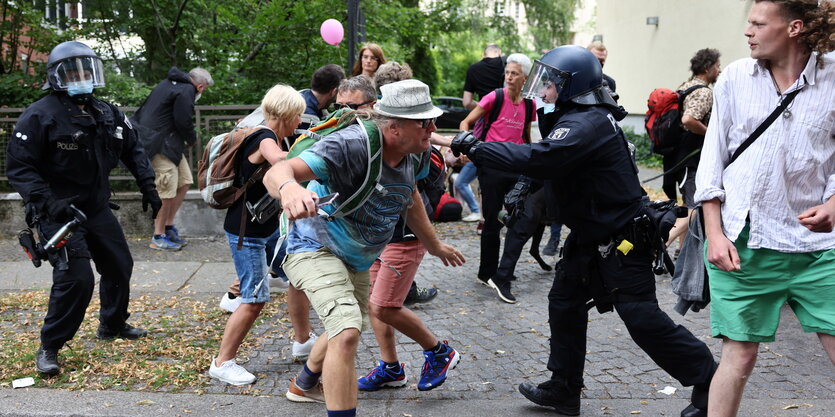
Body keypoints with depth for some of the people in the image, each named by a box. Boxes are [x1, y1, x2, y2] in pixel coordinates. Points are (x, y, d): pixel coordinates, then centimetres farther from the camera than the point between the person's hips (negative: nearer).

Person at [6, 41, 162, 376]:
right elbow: (18, 166, -17)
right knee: (76, 279, -17)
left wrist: (148, 187, 10)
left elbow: (132, 150, 19)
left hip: (97, 208, 8)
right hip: (60, 212, -8)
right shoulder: (41, 115, -15)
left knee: (120, 266, 17)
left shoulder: (106, 114, 6)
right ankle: (49, 348, 0)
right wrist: (45, 202, -28)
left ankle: (113, 325, 41)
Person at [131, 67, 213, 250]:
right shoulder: (186, 91, -14)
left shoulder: (168, 84, 17)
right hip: (161, 144, -11)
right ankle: (158, 237, 2)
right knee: (168, 191, -7)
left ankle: (168, 226, 21)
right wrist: (192, 140, 4)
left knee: (185, 182, 14)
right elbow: (184, 122, -15)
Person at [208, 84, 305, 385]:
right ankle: (222, 363, 3)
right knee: (255, 300, -9)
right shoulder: (265, 139, -21)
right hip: (246, 233, -10)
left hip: (269, 227, 10)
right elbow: (280, 159, -47)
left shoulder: (271, 138, 9)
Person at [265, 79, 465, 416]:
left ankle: (304, 386, 58)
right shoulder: (353, 144, -35)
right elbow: (276, 172, -45)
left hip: (358, 258, 8)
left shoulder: (414, 154, -10)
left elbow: (409, 196, 12)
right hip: (315, 248, -8)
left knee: (346, 329, 28)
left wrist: (435, 246, 24)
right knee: (347, 332, -29)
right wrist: (288, 187, -70)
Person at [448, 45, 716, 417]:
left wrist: (476, 148, -30)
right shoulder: (577, 118, 8)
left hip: (621, 241, -10)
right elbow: (547, 162, 14)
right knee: (564, 305, 13)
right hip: (589, 236, 10)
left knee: (643, 320, -4)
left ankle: (709, 383, 11)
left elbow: (538, 159, -35)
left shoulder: (587, 124, -24)